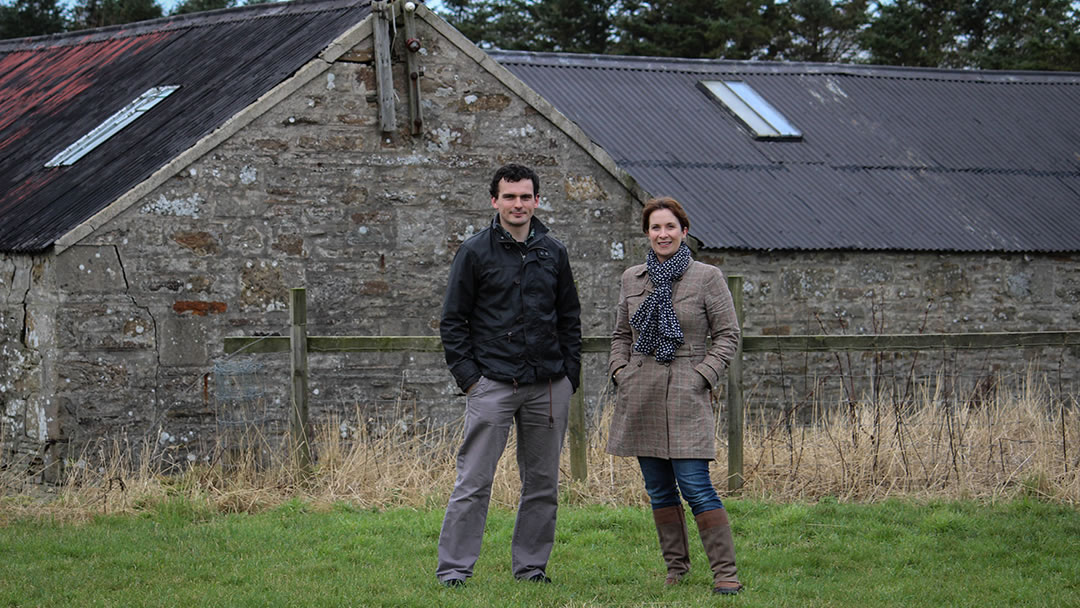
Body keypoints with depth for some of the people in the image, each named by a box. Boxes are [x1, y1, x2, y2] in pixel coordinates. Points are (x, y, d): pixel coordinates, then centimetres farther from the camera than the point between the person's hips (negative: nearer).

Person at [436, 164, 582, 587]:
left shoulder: (553, 253, 11)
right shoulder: (475, 253, 0)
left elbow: (569, 318, 17)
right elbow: (452, 321, 1)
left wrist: (570, 374, 8)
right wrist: (468, 375, -7)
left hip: (548, 386, 4)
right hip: (492, 383, -4)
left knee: (542, 482, 7)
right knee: (474, 480, -6)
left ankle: (531, 565, 17)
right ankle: (453, 566, -3)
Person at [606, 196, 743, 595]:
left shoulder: (707, 277, -1)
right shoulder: (632, 279, 11)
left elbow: (728, 334, 1)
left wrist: (703, 376, -9)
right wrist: (620, 371, 6)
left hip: (685, 394, -5)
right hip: (641, 394, 5)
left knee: (695, 486, -12)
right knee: (659, 490, 7)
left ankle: (725, 573, -10)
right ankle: (676, 569, 17)